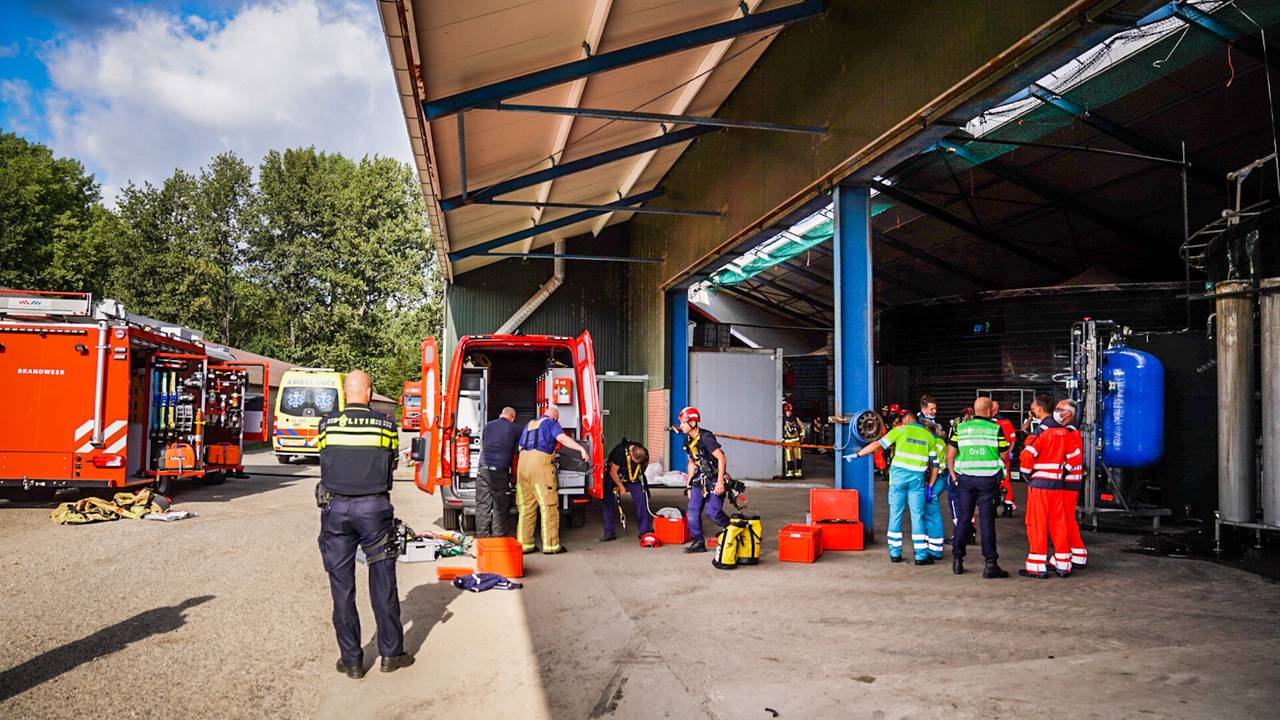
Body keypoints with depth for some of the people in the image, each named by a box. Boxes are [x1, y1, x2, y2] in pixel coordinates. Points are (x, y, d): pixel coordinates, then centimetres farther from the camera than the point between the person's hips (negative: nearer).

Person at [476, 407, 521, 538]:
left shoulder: (488, 426, 17)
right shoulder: (515, 429, 6)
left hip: (483, 469, 3)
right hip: (501, 472, -3)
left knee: (482, 505, 6)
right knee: (500, 507, 5)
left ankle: (482, 536, 8)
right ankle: (498, 536, 5)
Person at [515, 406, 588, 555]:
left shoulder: (529, 424, 27)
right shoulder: (551, 422, 7)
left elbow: (520, 447, 29)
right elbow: (562, 438, -12)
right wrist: (581, 448, -17)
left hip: (523, 464, 7)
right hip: (540, 465, -7)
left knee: (526, 507, 10)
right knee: (549, 506, -3)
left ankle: (524, 544, 11)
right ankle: (550, 545, -4)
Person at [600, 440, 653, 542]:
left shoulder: (644, 454, -20)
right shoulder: (620, 451, -34)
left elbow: (645, 464, 7)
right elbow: (613, 472, -22)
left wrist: (640, 476, 17)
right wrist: (621, 487, -13)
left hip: (633, 478, 3)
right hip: (615, 477, -3)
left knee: (641, 500, -11)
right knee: (609, 503, -7)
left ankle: (645, 531, -5)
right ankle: (609, 532, 3)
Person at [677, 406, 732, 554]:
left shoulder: (705, 438, -19)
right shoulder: (688, 440, 8)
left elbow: (722, 459, -21)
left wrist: (720, 482, -23)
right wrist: (689, 484, 17)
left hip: (715, 478, -8)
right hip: (700, 479, 8)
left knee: (713, 512, -16)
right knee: (693, 510, 2)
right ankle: (698, 543, 12)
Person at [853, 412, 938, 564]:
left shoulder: (900, 430, 6)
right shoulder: (929, 436, 13)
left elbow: (877, 444, 2)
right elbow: (934, 464, 12)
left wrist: (857, 454, 9)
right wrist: (930, 486, 17)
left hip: (899, 475, -1)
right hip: (918, 478, 1)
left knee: (895, 514, 6)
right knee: (918, 516, 4)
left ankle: (895, 553, 9)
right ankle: (921, 556, 3)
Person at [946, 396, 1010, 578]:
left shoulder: (960, 428, 3)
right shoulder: (996, 429, -3)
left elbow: (950, 454, 2)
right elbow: (1004, 455, 1)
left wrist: (953, 474, 10)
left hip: (965, 479, 2)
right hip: (988, 479, -2)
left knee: (963, 519, 10)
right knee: (987, 521, 1)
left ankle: (957, 560, 14)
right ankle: (990, 564, 2)